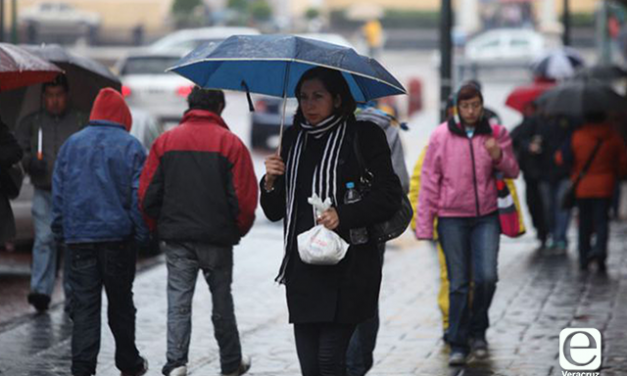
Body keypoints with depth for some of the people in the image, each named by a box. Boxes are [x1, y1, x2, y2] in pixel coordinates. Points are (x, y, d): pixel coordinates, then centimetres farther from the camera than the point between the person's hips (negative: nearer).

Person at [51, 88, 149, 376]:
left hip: (79, 237, 1)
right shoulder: (130, 146, -2)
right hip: (118, 235, -1)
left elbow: (58, 192, 9)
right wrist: (141, 233, -1)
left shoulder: (71, 144, 7)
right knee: (121, 303, 12)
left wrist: (60, 231, 14)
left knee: (84, 304, 0)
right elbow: (139, 194, -6)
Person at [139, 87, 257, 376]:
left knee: (179, 302, 2)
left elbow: (148, 194, 1)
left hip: (176, 237, 1)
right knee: (222, 301, 12)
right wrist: (239, 230, 8)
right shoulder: (230, 143, -5)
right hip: (218, 239, -1)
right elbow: (245, 197, -9)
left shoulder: (165, 141, 2)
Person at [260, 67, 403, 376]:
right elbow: (275, 212, 17)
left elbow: (389, 196, -6)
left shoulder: (363, 136, -1)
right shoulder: (293, 139, 14)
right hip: (302, 266, 5)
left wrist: (343, 216, -18)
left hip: (347, 267, -5)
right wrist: (270, 183, -4)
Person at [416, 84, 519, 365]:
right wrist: (424, 225, -2)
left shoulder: (496, 134, 4)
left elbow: (512, 172, 7)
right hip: (452, 218, -1)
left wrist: (498, 156, -16)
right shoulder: (441, 136, 0)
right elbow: (429, 182, 2)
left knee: (486, 277, -9)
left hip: (486, 217, 1)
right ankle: (458, 344, 9)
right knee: (458, 284, 0)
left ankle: (477, 331, 15)